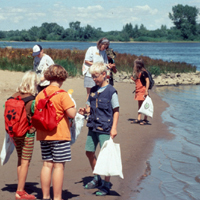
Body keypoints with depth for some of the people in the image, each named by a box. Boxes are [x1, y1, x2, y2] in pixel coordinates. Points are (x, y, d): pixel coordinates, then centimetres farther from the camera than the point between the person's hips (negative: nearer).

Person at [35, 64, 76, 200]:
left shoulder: (40, 94, 8)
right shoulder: (62, 94, -11)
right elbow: (72, 114, -16)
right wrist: (74, 106, 4)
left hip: (44, 135, 6)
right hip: (60, 134, -6)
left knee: (47, 164, 12)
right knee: (59, 165, -1)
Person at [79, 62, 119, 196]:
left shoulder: (111, 91, -8)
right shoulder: (93, 90, 10)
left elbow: (116, 111, -6)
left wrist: (114, 128, -11)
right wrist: (85, 111, -5)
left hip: (105, 129, -7)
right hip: (93, 127, 7)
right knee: (89, 152, 12)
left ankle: (107, 184, 9)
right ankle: (97, 179, 30)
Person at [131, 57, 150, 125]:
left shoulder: (143, 72, -14)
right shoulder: (137, 72, 14)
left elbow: (147, 81, -17)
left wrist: (146, 90, -22)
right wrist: (133, 79, 5)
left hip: (143, 91, -10)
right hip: (138, 91, 10)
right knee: (139, 105, 12)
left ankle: (145, 119, 0)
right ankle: (138, 119, 16)